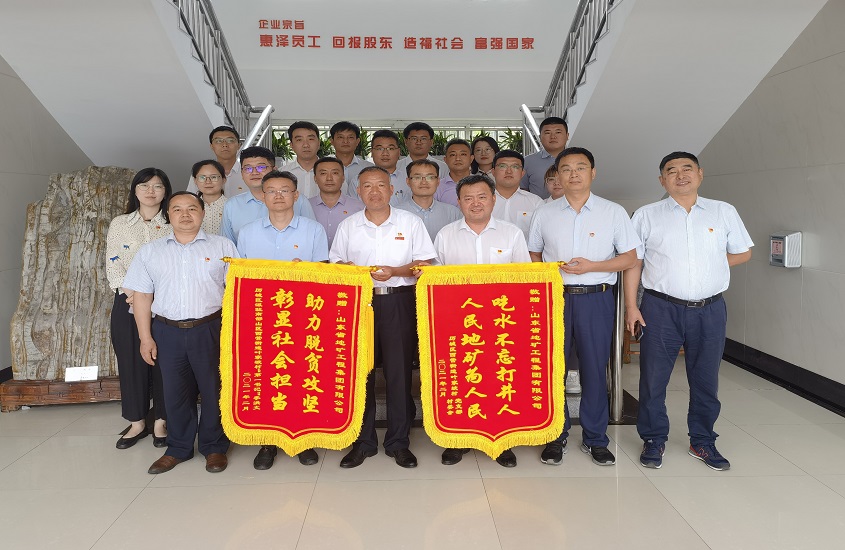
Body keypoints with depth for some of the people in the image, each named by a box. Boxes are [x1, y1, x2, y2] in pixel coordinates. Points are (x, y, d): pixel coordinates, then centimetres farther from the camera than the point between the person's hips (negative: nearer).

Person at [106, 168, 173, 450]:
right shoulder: (119, 224, 9)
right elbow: (113, 265, 3)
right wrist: (129, 292, -12)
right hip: (128, 302, 2)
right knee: (130, 360, 5)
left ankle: (161, 421, 16)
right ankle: (137, 422, 19)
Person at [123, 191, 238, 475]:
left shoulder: (222, 246, 3)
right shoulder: (149, 251, 9)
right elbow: (142, 296, 9)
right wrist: (146, 338, 3)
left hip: (210, 330, -2)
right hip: (168, 332, 2)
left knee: (214, 389, 5)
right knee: (175, 391, 11)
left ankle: (214, 447, 22)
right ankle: (178, 448, 27)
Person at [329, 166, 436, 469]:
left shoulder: (410, 222, 6)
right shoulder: (348, 225, 11)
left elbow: (426, 263, 2)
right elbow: (336, 263, 14)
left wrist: (396, 271, -14)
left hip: (399, 301, -1)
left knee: (399, 370, 1)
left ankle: (398, 441, 15)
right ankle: (362, 441, 17)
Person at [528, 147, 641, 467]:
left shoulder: (613, 212, 3)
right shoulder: (544, 213, 7)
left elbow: (630, 258, 2)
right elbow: (534, 255, 15)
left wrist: (591, 266, -12)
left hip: (596, 299, -1)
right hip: (554, 297, 1)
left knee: (595, 367, 4)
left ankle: (595, 438, 20)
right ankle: (556, 436, 19)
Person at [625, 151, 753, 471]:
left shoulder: (724, 212, 7)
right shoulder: (646, 215, 2)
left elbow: (743, 253, 14)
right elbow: (633, 263, 1)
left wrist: (709, 265, 1)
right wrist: (631, 306, -4)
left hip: (710, 310, 2)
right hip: (661, 309, -1)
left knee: (706, 379, 12)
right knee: (653, 377, 4)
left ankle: (702, 441, 29)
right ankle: (654, 440, 21)